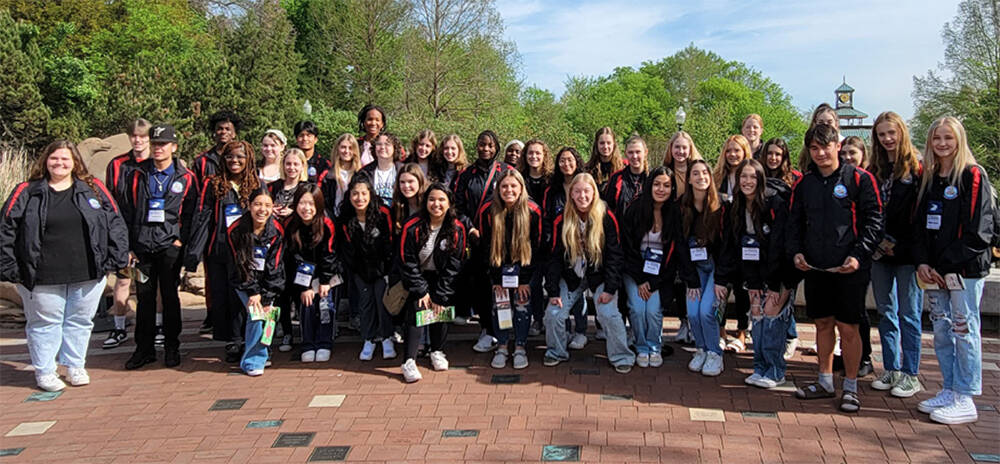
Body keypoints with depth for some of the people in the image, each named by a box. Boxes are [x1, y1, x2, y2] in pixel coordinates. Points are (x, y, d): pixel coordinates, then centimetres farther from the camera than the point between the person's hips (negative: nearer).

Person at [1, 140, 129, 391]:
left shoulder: (94, 189, 6)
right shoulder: (26, 192, 2)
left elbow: (115, 223, 6)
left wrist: (116, 258, 0)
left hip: (88, 274, 2)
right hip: (42, 278, -1)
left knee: (80, 321, 12)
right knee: (44, 323, 8)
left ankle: (75, 366, 29)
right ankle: (44, 372, 24)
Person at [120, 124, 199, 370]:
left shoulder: (186, 178, 3)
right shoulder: (137, 175, 8)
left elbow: (190, 213, 3)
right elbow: (127, 211, 8)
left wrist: (181, 239, -8)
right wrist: (128, 245, 2)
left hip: (170, 246, -2)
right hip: (142, 245, 2)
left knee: (170, 297, 4)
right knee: (144, 297, 6)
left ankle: (172, 348, 14)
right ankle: (144, 348, 15)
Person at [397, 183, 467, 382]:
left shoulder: (457, 229, -12)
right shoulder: (413, 227, -16)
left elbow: (454, 265, -10)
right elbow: (407, 262, -11)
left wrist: (441, 295, -13)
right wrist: (421, 291, -15)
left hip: (441, 277, 2)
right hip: (418, 276, -2)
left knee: (441, 307, -14)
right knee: (417, 307, -18)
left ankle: (437, 351, 8)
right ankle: (409, 361, -20)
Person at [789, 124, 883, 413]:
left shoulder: (859, 179, -3)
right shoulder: (804, 184, 10)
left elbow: (874, 221, -5)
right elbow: (794, 223, 15)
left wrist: (858, 255, -15)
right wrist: (795, 251, -1)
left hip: (849, 270, -4)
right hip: (814, 268, 4)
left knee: (848, 328, 1)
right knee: (823, 324, 13)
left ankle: (850, 387, 14)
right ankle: (825, 382, 26)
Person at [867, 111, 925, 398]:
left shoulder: (917, 167, -5)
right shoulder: (875, 170, 11)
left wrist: (899, 246, -13)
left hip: (907, 254, -5)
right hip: (880, 254, 5)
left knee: (908, 314, 1)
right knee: (886, 312, 11)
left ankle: (911, 374, 10)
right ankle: (891, 370, 21)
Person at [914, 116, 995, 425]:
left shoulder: (973, 176, -6)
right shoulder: (928, 179, 15)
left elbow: (978, 230, -12)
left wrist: (946, 265, -14)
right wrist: (922, 262, 0)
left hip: (964, 270, -6)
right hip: (934, 271, 7)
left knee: (964, 330, -2)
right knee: (941, 331, 11)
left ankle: (965, 400, 5)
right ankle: (950, 390, 22)